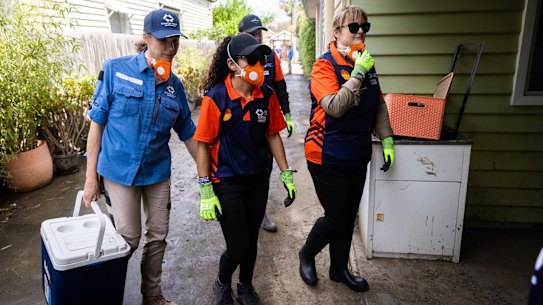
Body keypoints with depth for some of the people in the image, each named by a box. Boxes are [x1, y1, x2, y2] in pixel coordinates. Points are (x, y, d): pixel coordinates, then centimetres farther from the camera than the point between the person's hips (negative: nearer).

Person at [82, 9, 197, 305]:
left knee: (158, 237, 11)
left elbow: (188, 133, 7)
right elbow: (97, 123, -6)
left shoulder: (174, 85, 0)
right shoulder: (115, 70, -10)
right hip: (119, 170, -3)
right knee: (128, 239, 3)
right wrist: (91, 175, -6)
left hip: (158, 172, 4)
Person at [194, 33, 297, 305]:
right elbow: (203, 145, -12)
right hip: (227, 183, -4)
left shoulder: (267, 96, -4)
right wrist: (206, 191, -13)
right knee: (238, 248, 1)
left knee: (251, 241, 16)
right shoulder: (215, 98, -16)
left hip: (258, 180, 4)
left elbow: (273, 136, 6)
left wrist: (286, 174, 4)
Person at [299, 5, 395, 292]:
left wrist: (386, 139, 9)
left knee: (348, 217, 16)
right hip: (328, 158, -7)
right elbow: (335, 107, -24)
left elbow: (379, 105, 15)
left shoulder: (366, 64, 8)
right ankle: (307, 253, 31)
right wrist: (358, 74, -24)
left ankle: (339, 268, 37)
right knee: (337, 218, 1)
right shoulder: (324, 65, -12)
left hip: (357, 157, 7)